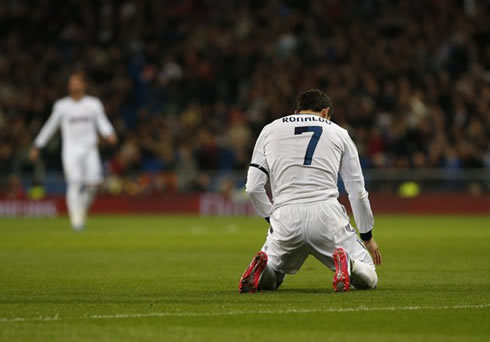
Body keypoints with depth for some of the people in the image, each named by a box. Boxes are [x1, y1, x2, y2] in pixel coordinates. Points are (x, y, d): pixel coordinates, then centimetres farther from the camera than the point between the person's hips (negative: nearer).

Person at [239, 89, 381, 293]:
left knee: (266, 279, 24)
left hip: (285, 217, 1)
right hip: (326, 213, -1)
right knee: (367, 279, 8)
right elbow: (357, 192, 15)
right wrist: (367, 236, 24)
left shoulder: (270, 130, 18)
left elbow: (253, 188, 9)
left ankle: (262, 266, -12)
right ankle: (346, 263, -27)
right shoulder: (338, 133, 16)